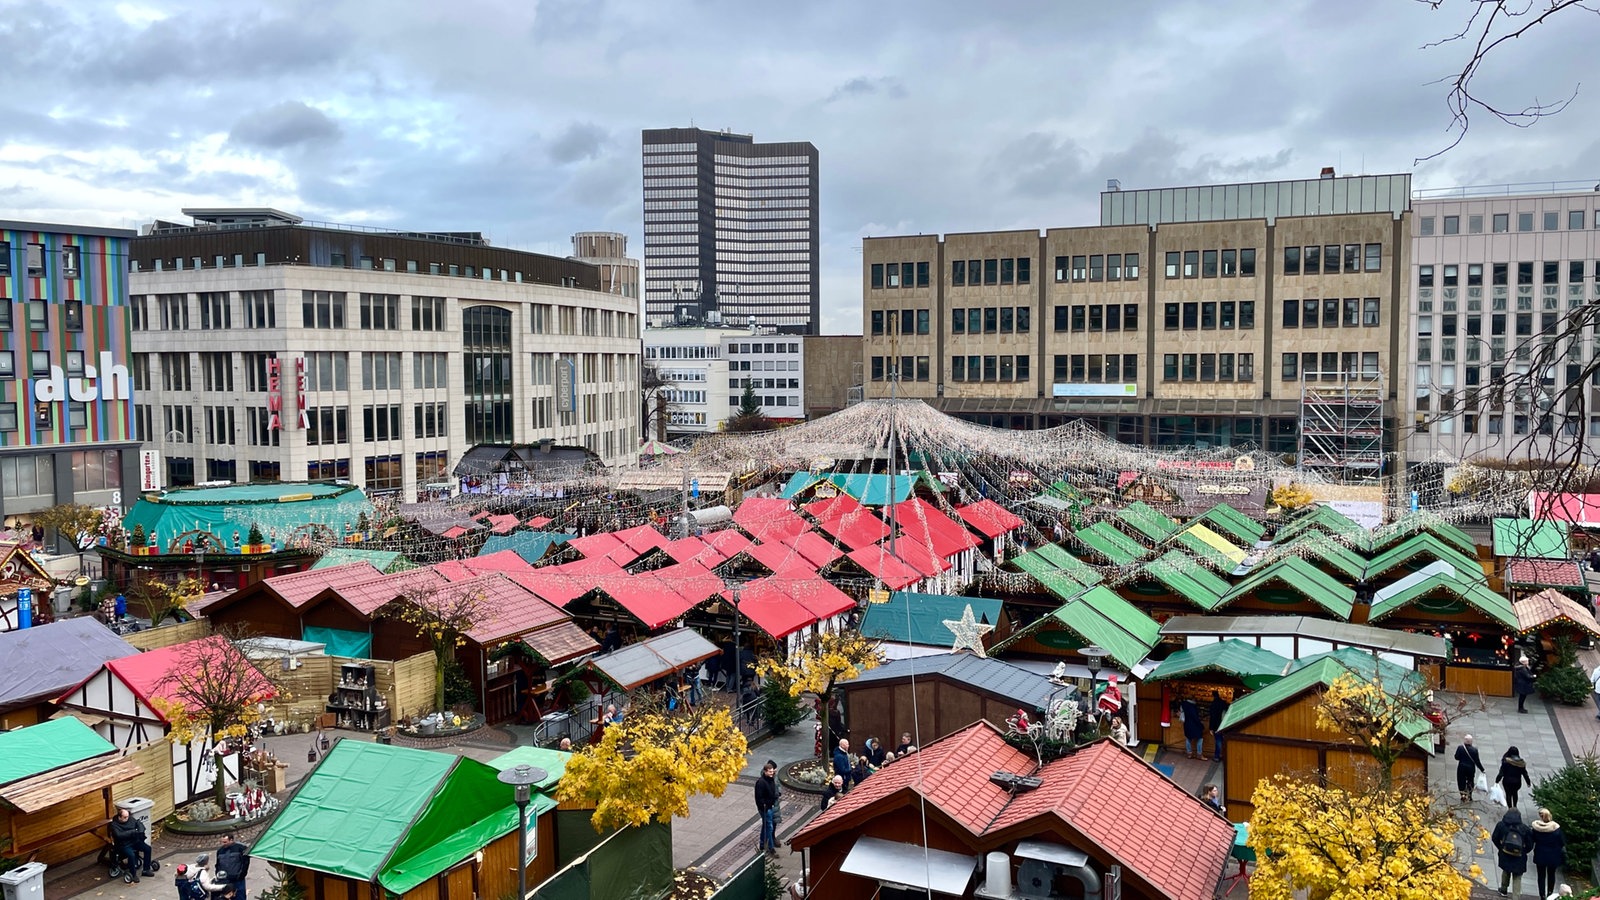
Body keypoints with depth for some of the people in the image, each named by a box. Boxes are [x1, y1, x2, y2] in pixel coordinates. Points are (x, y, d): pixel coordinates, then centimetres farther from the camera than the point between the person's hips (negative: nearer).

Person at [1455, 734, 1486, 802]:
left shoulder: (1460, 748, -14)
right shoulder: (1474, 750, -15)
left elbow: (1456, 757, -7)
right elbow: (1477, 761, -10)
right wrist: (1482, 769, 2)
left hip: (1461, 768, -1)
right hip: (1470, 769, 1)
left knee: (1462, 783, 12)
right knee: (1470, 783, 19)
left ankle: (1463, 797, 11)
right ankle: (1469, 797, 26)